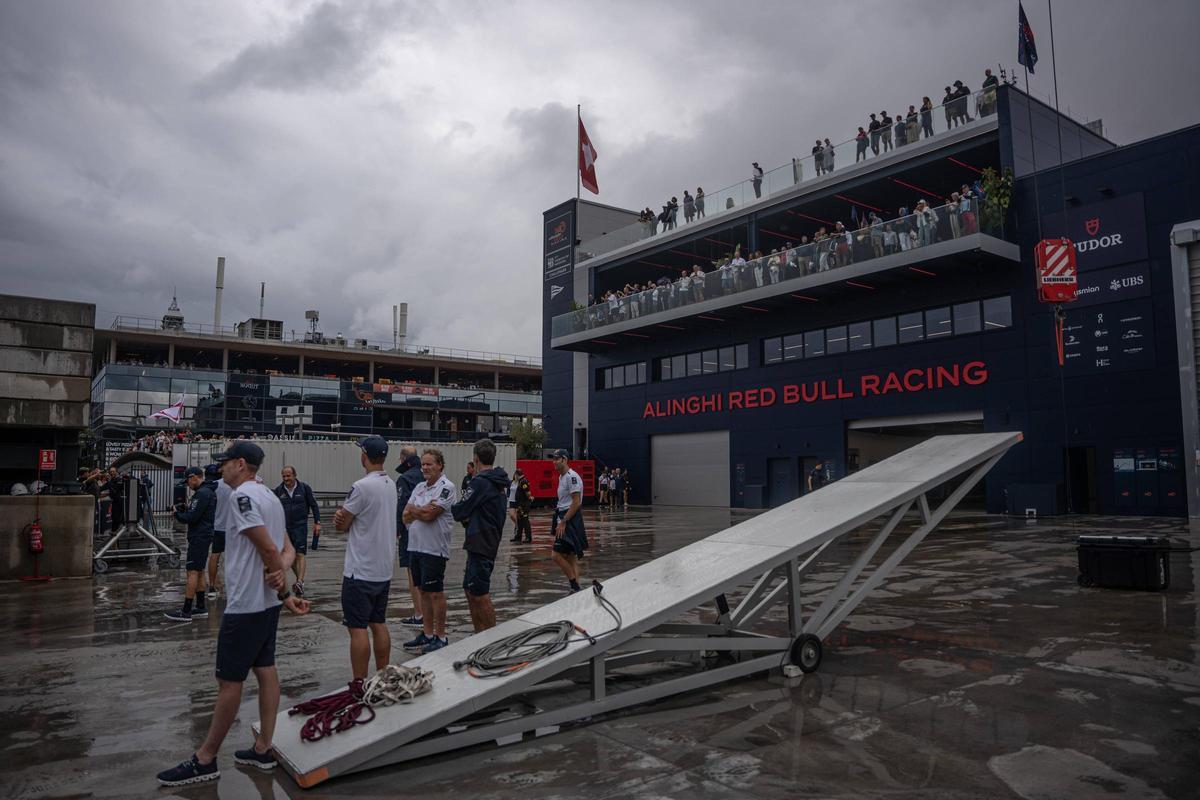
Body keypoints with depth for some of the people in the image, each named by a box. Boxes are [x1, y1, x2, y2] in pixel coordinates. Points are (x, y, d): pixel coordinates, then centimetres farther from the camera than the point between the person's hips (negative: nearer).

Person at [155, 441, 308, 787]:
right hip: (267, 602, 9)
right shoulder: (270, 496, 13)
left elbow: (269, 550, -22)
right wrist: (281, 572, -9)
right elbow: (287, 550, 11)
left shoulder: (242, 495, -17)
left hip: (245, 605, -9)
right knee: (265, 671, 12)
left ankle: (204, 761, 13)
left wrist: (284, 593, -11)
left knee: (229, 681, 1)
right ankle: (263, 749, 20)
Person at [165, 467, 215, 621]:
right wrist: (187, 508, 8)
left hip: (199, 537, -10)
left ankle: (186, 612, -9)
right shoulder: (208, 492, 17)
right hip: (204, 536, 10)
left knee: (193, 572, -10)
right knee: (199, 571, 13)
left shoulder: (201, 494, -16)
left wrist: (177, 513, -2)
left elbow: (192, 518, -19)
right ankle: (200, 608, 17)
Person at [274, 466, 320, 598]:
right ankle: (300, 579, 26)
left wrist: (317, 522, -2)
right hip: (284, 527, 4)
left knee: (300, 554, -13)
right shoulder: (278, 490, 4)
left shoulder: (304, 488, -1)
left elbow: (314, 505, 3)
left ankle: (300, 583, -22)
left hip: (300, 525, -4)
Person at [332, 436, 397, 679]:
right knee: (379, 624, 15)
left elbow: (341, 525, -10)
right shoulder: (391, 485, 9)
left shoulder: (362, 487, -18)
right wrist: (344, 517, -6)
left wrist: (339, 517, 11)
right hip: (384, 570, 8)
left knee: (358, 628, -2)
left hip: (361, 572, -8)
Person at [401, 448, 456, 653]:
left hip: (434, 548, -8)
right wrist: (422, 511, -10)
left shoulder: (447, 487, -11)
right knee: (424, 591, 14)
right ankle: (427, 634, 24)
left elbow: (429, 515, -19)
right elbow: (406, 516, 7)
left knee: (435, 592, 0)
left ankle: (440, 637, 9)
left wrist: (413, 510, -2)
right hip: (415, 546, 8)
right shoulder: (419, 487, 14)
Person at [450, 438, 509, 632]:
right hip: (490, 542, 10)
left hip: (480, 546, -10)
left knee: (481, 596, -4)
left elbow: (460, 512, -12)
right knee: (470, 590, 17)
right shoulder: (497, 483, 14)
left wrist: (449, 507, 8)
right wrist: (469, 518, 2)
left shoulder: (480, 482, -16)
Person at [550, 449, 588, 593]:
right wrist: (557, 521, 17)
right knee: (570, 556, 11)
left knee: (557, 555, -11)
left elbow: (576, 503, -20)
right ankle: (576, 588, 15)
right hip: (564, 518, 10)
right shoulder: (562, 477, 16)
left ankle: (575, 586, -3)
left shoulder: (572, 477, -16)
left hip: (570, 520, -10)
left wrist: (563, 522, -21)